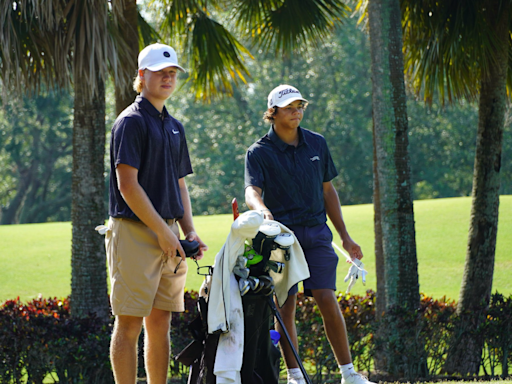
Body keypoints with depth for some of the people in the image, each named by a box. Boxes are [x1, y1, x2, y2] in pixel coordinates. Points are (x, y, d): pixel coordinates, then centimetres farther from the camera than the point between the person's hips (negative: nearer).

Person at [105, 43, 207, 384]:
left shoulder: (174, 126, 18)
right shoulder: (131, 121, -7)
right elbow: (127, 185, -14)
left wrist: (189, 231, 8)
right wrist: (163, 232, -14)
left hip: (167, 234, 8)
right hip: (134, 231, -8)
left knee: (160, 324, 9)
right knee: (130, 324, -6)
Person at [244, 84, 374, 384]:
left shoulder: (317, 144, 10)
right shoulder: (259, 152, -2)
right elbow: (252, 191, -17)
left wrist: (345, 236, 16)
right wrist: (262, 209, -41)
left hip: (317, 233, 2)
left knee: (327, 300, -7)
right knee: (286, 305, -5)